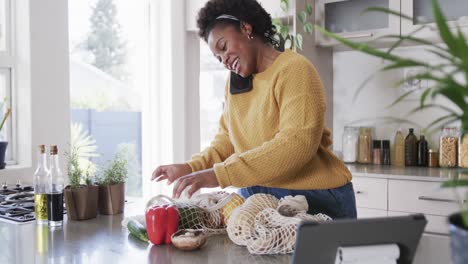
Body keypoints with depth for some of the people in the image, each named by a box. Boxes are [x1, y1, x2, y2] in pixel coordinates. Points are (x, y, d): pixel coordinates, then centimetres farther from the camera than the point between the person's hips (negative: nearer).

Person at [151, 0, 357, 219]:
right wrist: (191, 168, -8)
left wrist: (220, 174, -30)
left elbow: (297, 143, -26)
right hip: (257, 199, 6)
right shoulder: (234, 82, 9)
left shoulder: (294, 70, -15)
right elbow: (227, 140, 11)